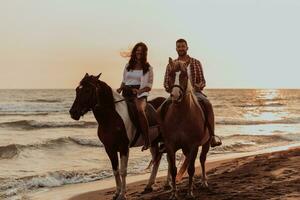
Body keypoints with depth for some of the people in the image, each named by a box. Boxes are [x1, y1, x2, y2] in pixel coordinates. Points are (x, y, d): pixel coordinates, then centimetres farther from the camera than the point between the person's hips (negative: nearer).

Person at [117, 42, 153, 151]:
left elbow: (149, 86, 1)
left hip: (140, 94, -6)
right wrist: (120, 89, 3)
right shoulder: (128, 66, 18)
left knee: (140, 109, -36)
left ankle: (147, 141, -38)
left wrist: (140, 91, -18)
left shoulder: (148, 68, 6)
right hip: (126, 93, 6)